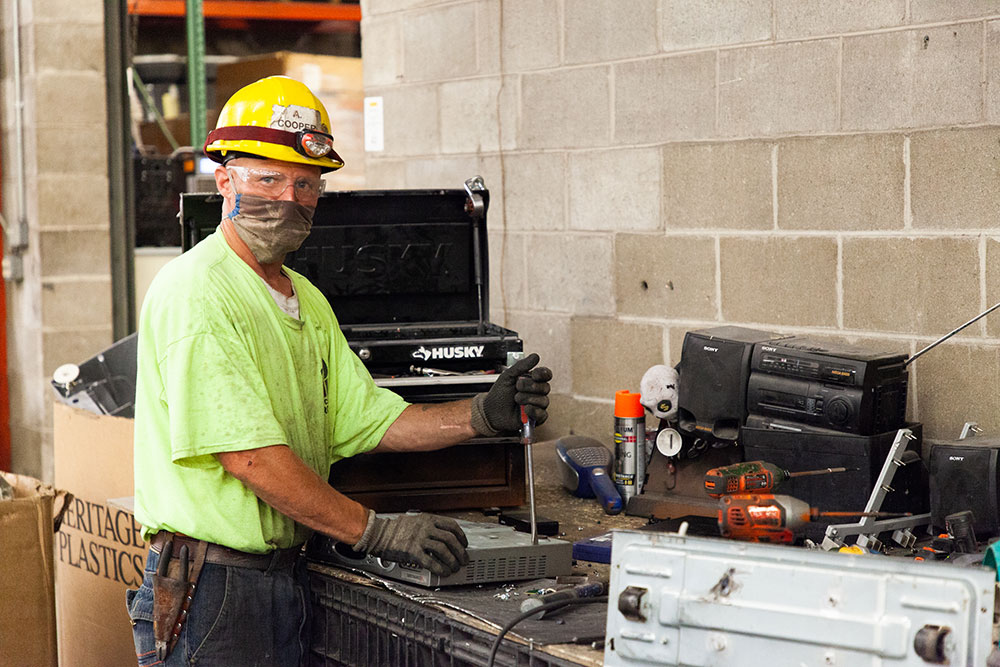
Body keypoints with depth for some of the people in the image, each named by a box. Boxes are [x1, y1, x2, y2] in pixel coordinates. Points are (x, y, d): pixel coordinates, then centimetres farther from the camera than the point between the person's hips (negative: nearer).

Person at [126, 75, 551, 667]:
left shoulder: (308, 301, 15)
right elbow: (248, 456, -22)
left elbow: (367, 418, 12)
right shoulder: (196, 293, -16)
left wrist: (483, 415, -3)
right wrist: (380, 533, -22)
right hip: (213, 586, -8)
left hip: (286, 573, 9)